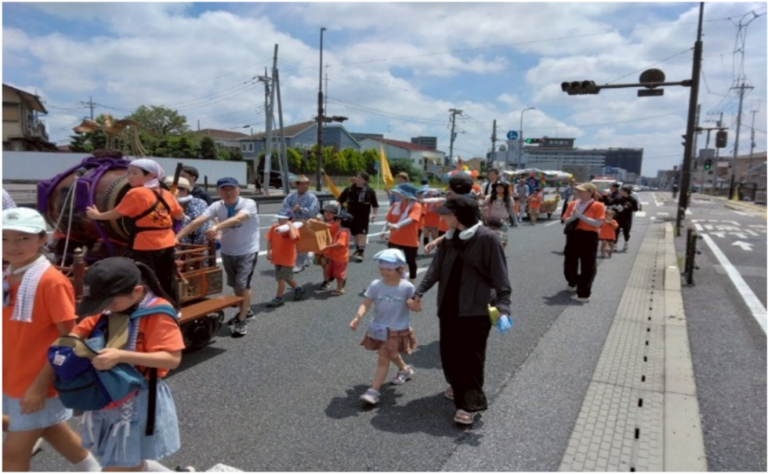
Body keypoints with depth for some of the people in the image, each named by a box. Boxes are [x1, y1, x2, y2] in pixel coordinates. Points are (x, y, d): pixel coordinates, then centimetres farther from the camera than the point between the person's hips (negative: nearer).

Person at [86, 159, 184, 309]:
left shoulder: (136, 193, -10)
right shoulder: (166, 194, 6)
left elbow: (116, 214, -5)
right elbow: (180, 216, 11)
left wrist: (97, 215, 11)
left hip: (146, 247, -6)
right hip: (168, 244, 6)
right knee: (168, 280, 16)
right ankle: (174, 309, 24)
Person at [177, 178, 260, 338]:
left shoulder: (249, 204, -21)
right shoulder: (217, 206, -10)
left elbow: (238, 218, -41)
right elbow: (198, 221, -19)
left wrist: (216, 227, -57)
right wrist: (177, 237, -29)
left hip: (247, 251, -5)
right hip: (227, 251, 5)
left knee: (243, 284, -12)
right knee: (235, 285, 16)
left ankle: (242, 321, 1)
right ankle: (246, 312, 38)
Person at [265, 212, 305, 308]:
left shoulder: (293, 228, -14)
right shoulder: (274, 228, -1)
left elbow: (293, 237, -37)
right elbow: (269, 240, 4)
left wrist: (290, 226, -27)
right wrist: (269, 252, -4)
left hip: (288, 258, -6)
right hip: (277, 257, 6)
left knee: (281, 278, -4)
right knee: (287, 277, 19)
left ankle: (279, 299, 8)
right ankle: (298, 290, 40)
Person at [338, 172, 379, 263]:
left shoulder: (370, 191, -5)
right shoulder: (349, 190, -1)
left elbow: (375, 205, 0)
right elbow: (340, 201, 9)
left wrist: (374, 214, -9)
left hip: (364, 216, -3)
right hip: (352, 216, 3)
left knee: (362, 234, -10)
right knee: (355, 234, 13)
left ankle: (361, 252, -10)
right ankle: (358, 250, 30)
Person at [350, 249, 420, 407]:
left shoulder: (407, 287, -15)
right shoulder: (375, 286, -10)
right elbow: (365, 304, -14)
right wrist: (357, 318, -30)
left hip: (398, 330, -4)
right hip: (379, 328, 4)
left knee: (384, 359, -4)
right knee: (391, 355, 25)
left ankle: (374, 390, 4)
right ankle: (405, 370, 54)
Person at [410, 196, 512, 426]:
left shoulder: (487, 238, -14)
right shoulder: (450, 238, 5)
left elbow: (500, 275, -15)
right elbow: (436, 268, 10)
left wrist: (503, 308, -22)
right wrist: (419, 293, 7)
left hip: (476, 308, -6)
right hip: (449, 305, 7)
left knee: (471, 355, 0)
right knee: (450, 350, 15)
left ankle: (469, 403, 11)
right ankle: (459, 388, 37)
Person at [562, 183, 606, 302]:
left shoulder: (597, 206, -8)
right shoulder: (573, 204, 7)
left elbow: (598, 223, -17)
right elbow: (566, 221, 8)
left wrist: (581, 216, -19)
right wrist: (573, 217, -14)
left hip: (589, 237, -5)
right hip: (573, 235, 5)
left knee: (587, 266, -3)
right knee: (570, 262, 17)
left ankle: (584, 293, 2)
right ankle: (572, 283, 42)